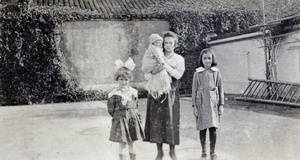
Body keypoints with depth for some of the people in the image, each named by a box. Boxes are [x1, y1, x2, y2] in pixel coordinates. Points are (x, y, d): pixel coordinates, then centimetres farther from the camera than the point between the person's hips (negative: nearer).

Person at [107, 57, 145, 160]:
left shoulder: (134, 92, 3)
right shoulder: (114, 94, -8)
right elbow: (110, 109, -4)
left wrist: (135, 116, 6)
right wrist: (120, 115, -3)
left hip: (133, 119, 4)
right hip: (120, 120, -3)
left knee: (131, 144, 12)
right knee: (122, 144, 2)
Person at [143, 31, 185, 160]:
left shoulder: (179, 59, 7)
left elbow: (178, 74, -9)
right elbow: (144, 69, -1)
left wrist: (166, 65, -17)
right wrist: (154, 70, -20)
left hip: (171, 93, -1)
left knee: (171, 121, -1)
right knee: (156, 120, 0)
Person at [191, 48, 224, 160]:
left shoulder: (216, 72, 3)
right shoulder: (197, 73, 1)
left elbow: (220, 89, 6)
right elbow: (194, 90, 2)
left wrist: (221, 105, 3)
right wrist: (194, 106, -2)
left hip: (213, 103, 0)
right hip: (201, 103, 0)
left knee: (213, 128, 0)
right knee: (202, 128, 5)